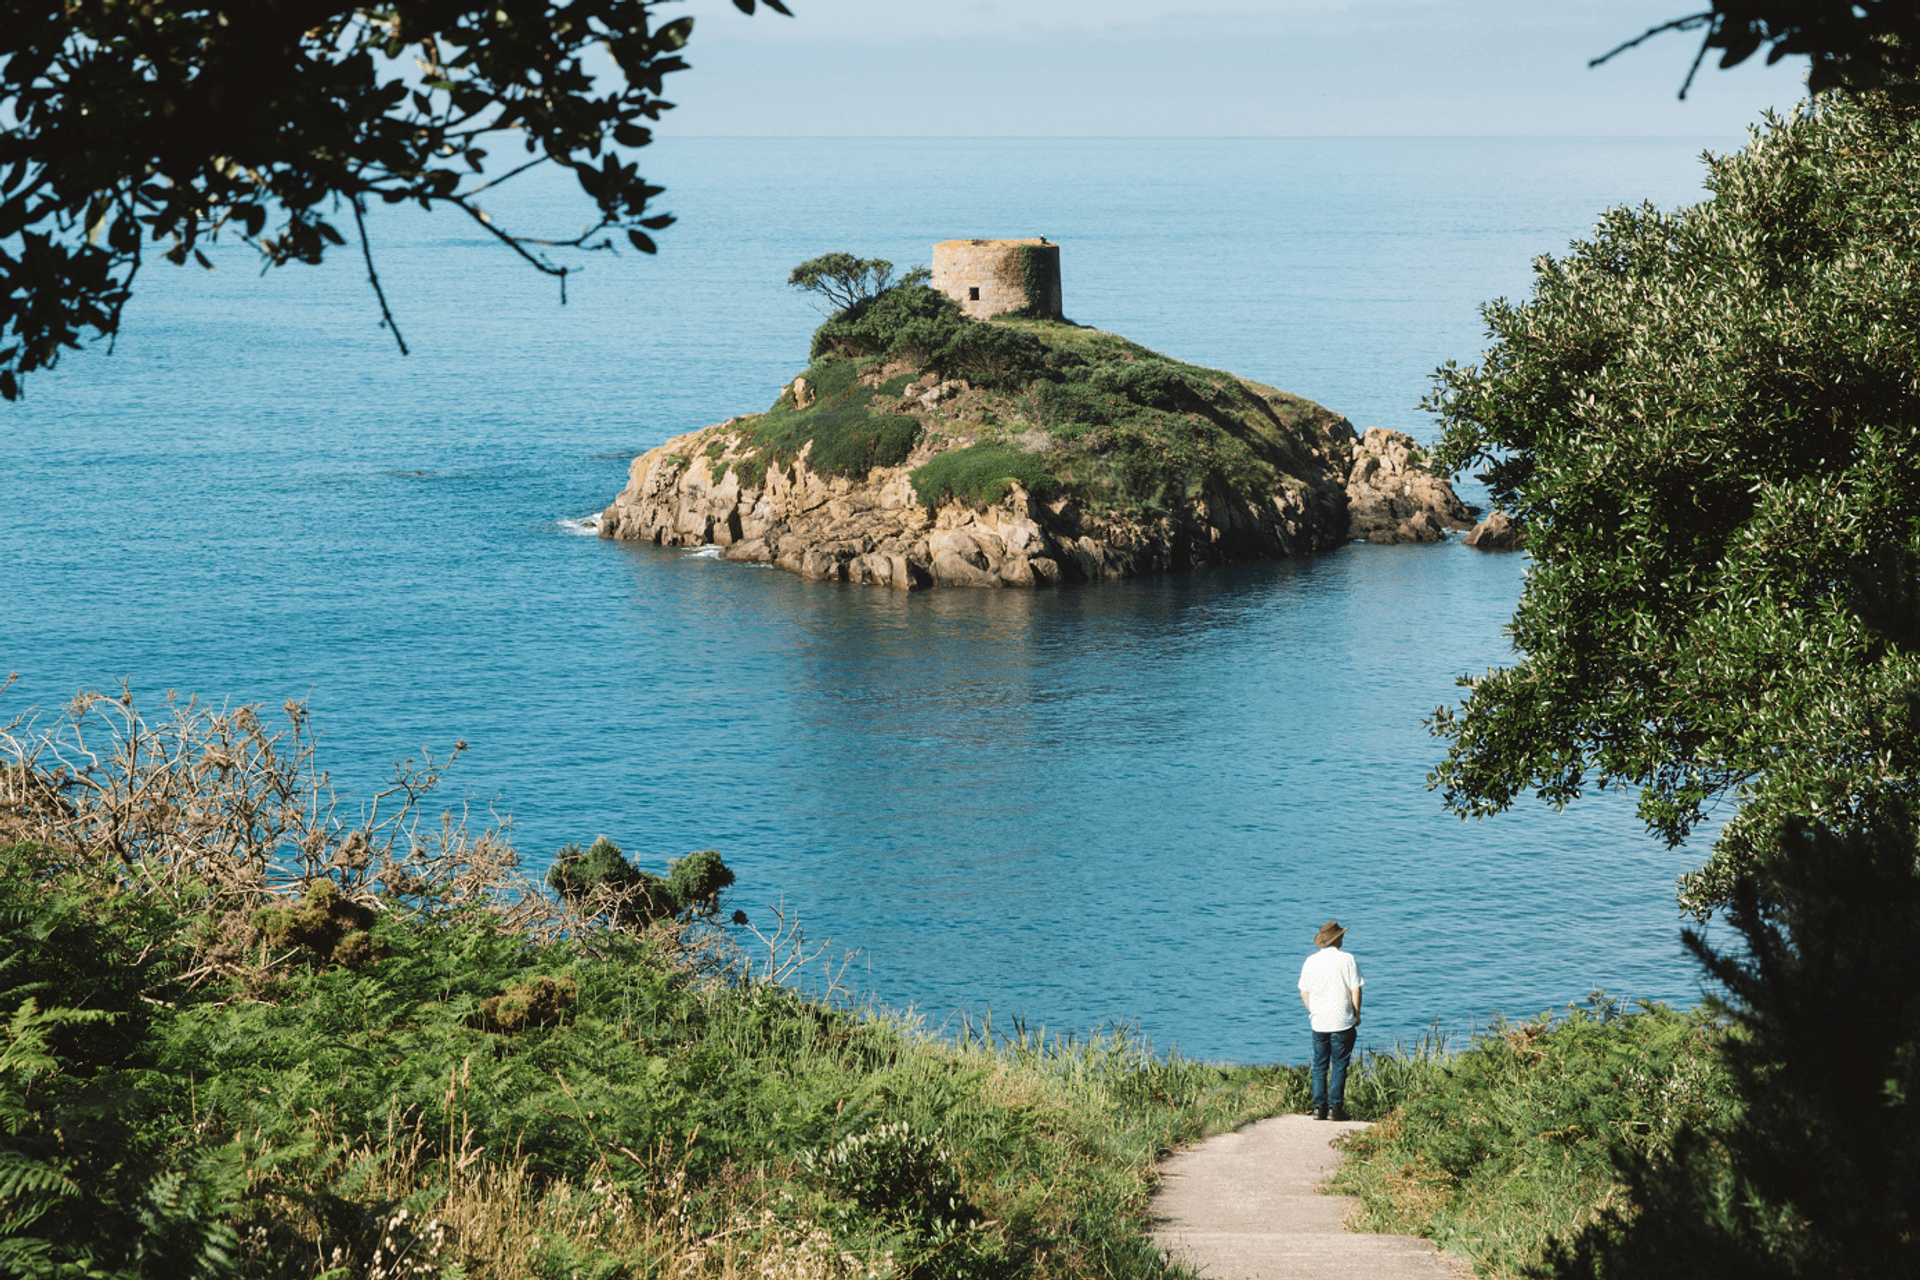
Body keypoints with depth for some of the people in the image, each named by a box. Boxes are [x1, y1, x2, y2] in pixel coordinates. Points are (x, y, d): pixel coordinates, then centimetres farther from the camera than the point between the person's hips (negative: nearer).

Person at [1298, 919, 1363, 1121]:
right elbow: (1355, 990, -7)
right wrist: (1357, 1015, 5)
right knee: (1339, 1066, 2)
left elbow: (1304, 993, 10)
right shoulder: (1346, 960, -7)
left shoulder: (1311, 962, 4)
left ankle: (1319, 1106, 5)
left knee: (1319, 1066, 10)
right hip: (1342, 1021, -3)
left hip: (1318, 1022, 3)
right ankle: (1335, 1107, -1)